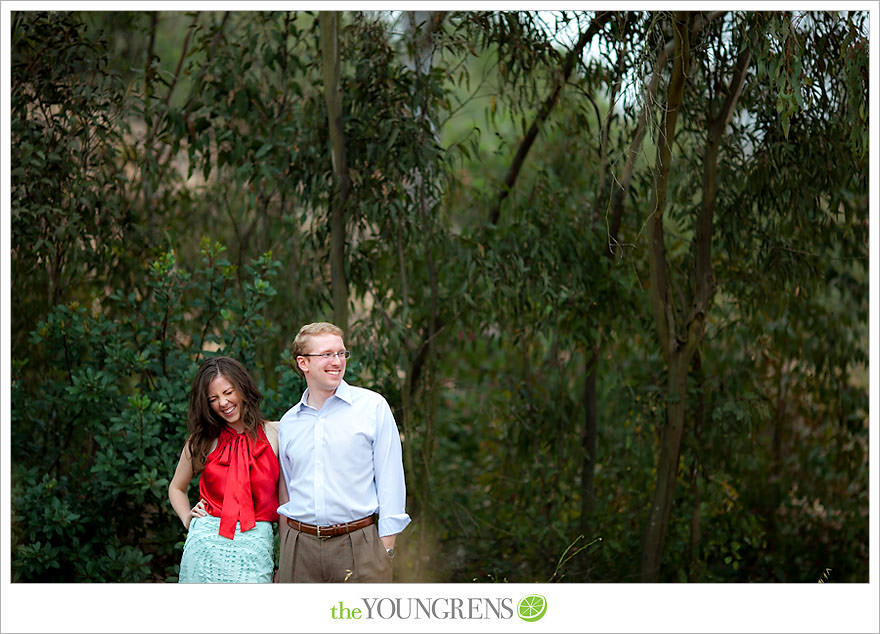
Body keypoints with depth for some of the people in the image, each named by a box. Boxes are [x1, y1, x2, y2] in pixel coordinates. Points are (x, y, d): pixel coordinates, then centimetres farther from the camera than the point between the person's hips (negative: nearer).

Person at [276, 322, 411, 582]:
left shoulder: (373, 407, 2)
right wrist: (283, 555, 13)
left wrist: (386, 550, -6)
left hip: (358, 544, -3)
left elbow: (390, 480, 0)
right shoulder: (288, 422, 13)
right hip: (300, 545, 3)